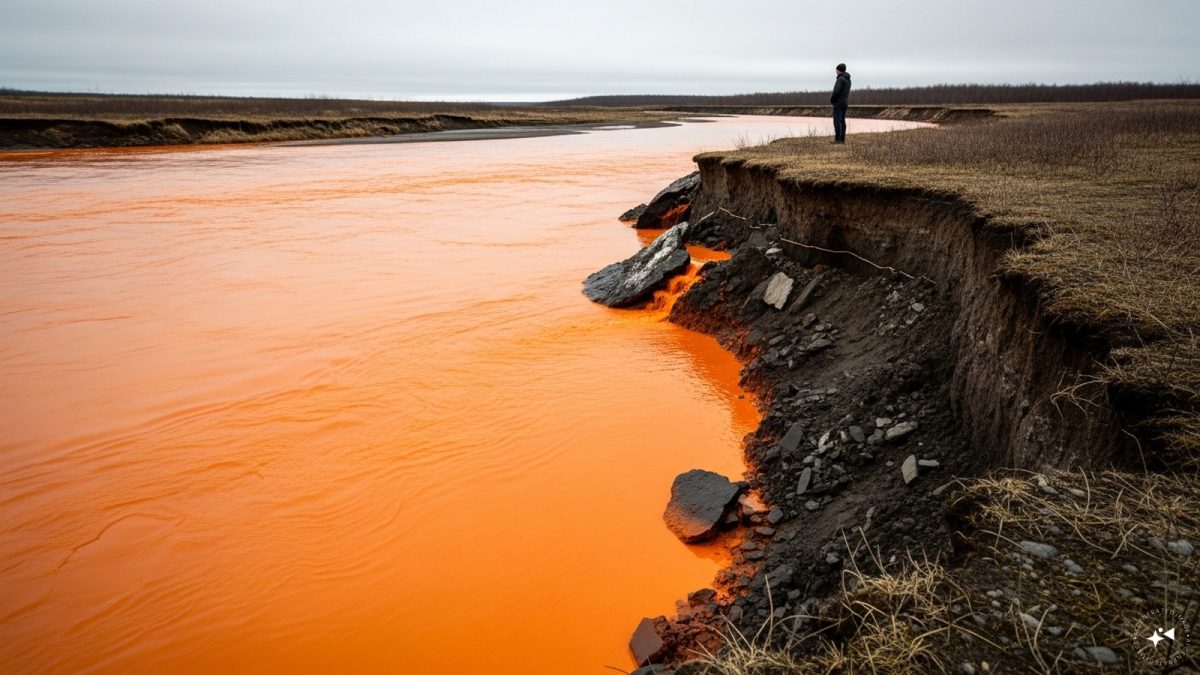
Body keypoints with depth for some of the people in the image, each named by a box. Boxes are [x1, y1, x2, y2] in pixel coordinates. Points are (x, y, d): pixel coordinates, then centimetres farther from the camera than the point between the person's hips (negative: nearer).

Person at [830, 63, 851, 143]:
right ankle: (842, 139, 9)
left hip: (838, 103, -9)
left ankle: (838, 139, -11)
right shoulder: (848, 80, 15)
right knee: (842, 121, 9)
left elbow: (836, 91, -22)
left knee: (837, 121, -9)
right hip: (845, 102, 9)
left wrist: (831, 100, -7)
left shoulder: (840, 79, -15)